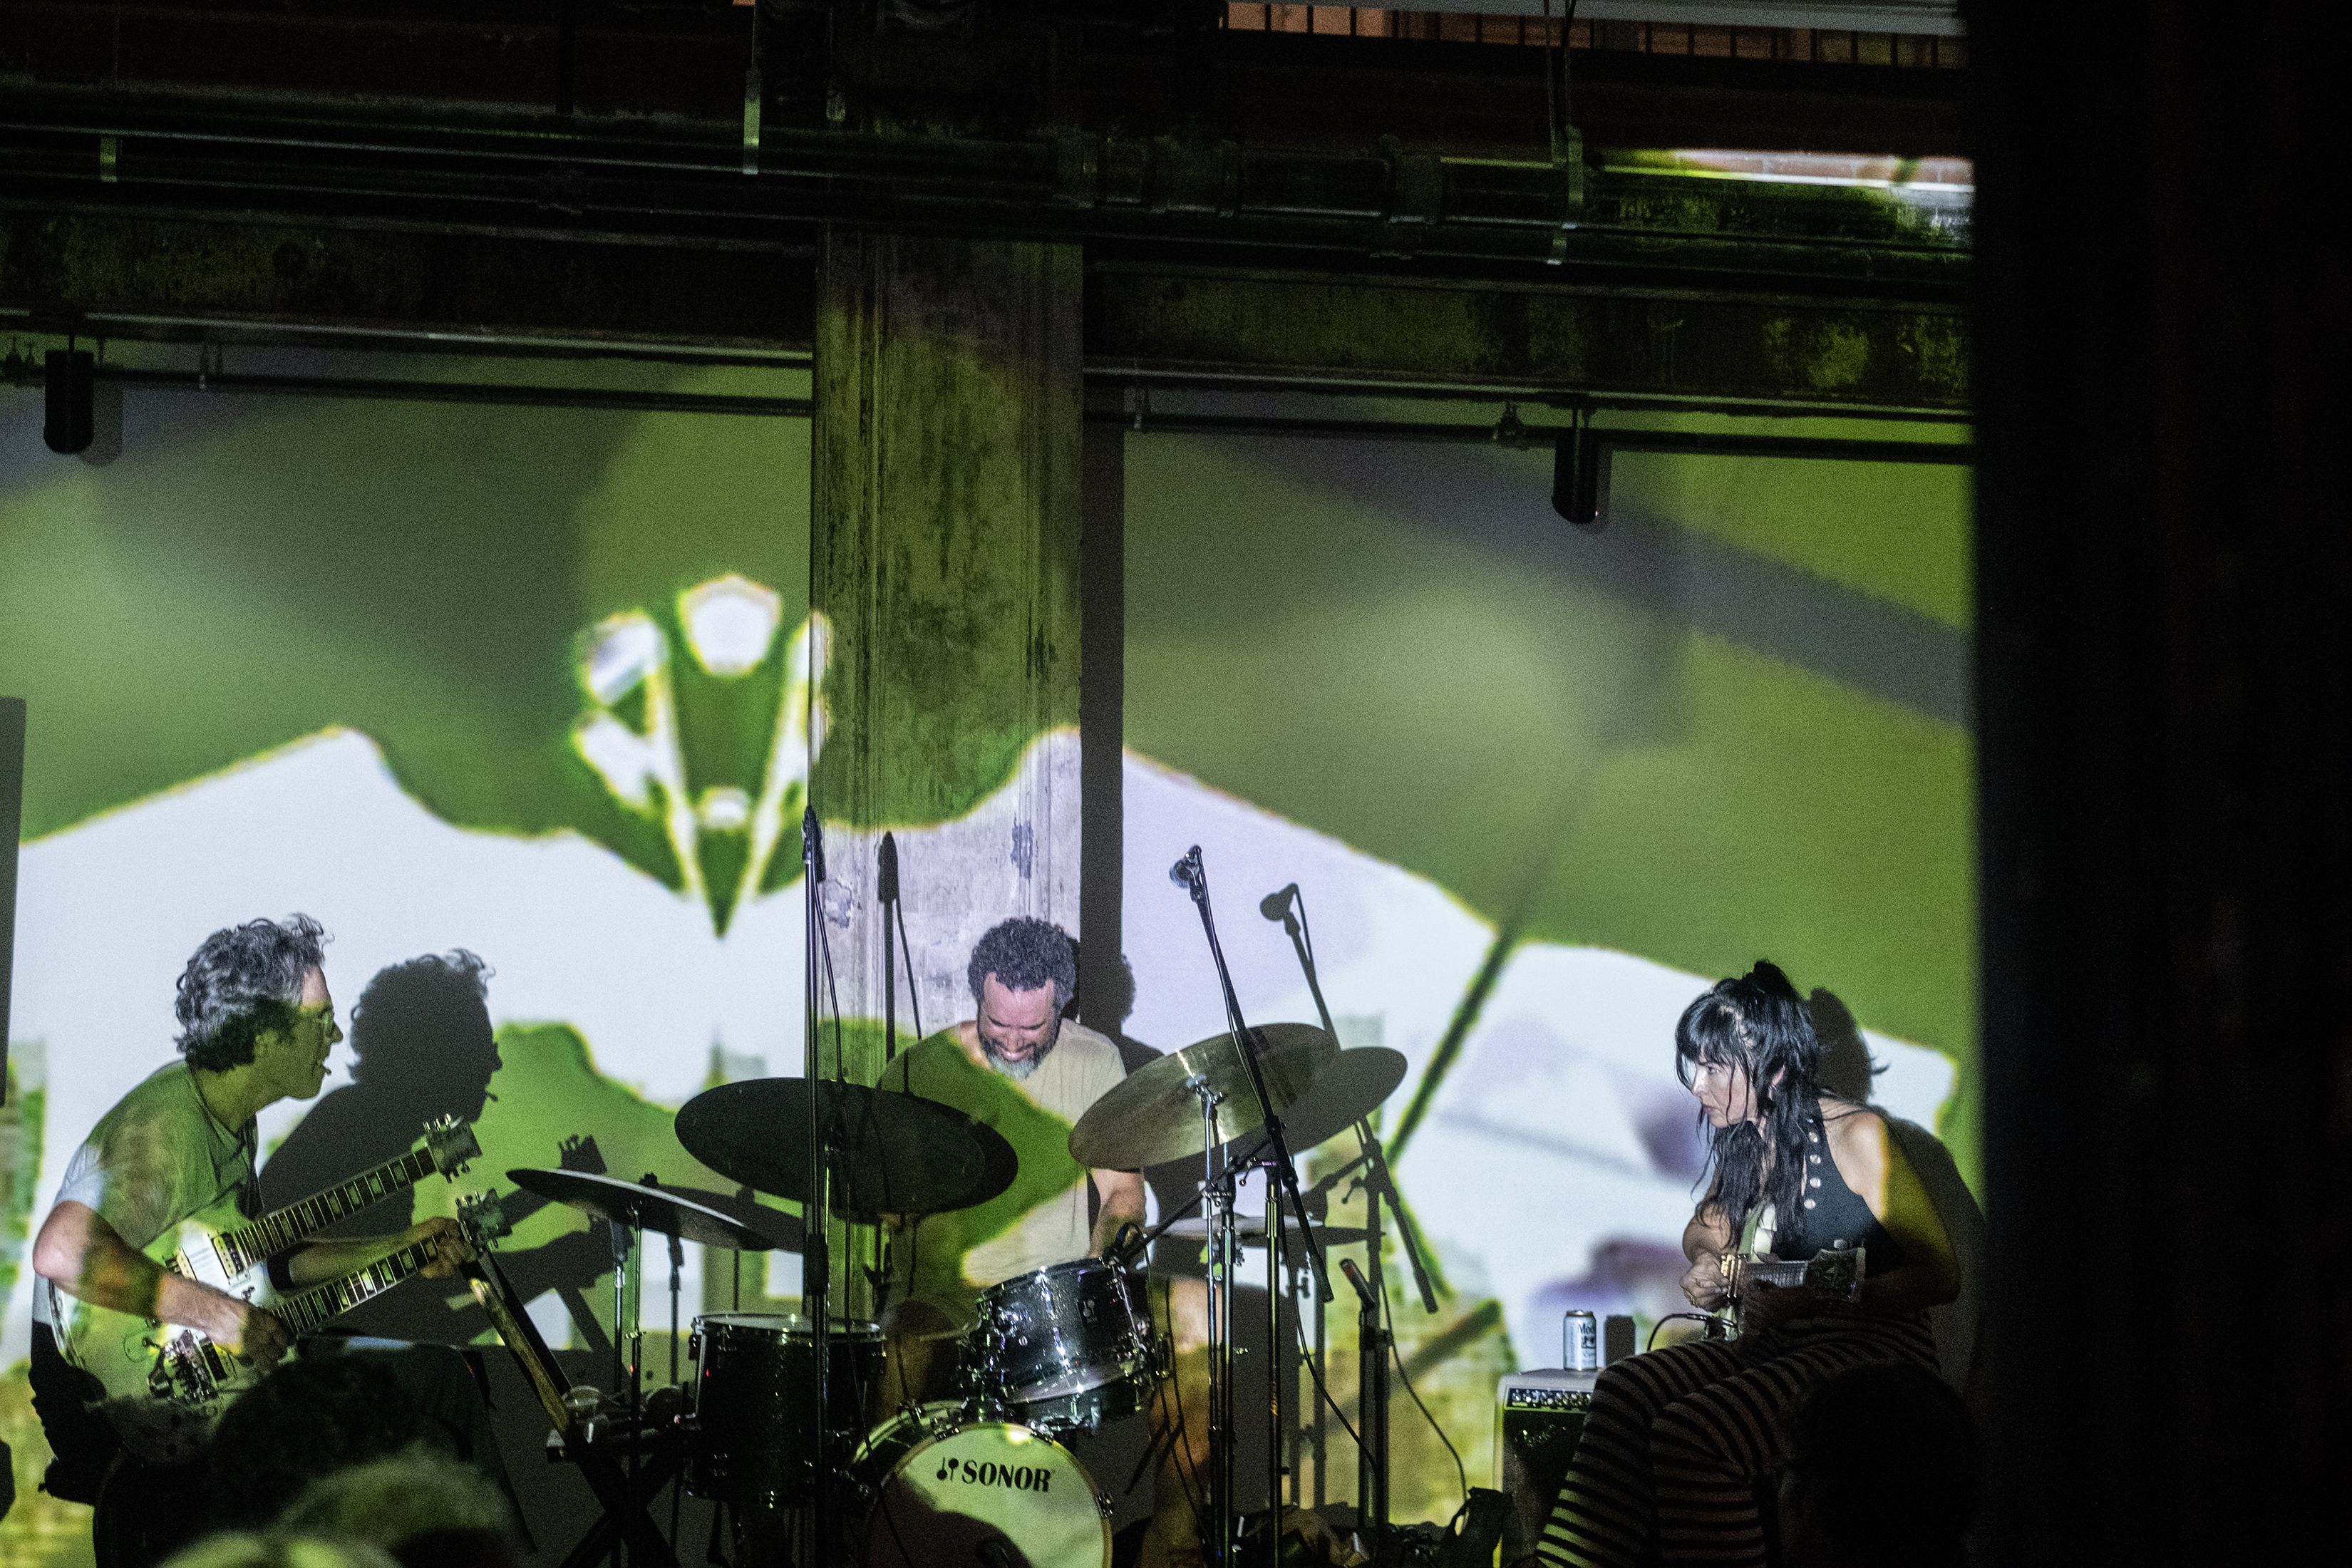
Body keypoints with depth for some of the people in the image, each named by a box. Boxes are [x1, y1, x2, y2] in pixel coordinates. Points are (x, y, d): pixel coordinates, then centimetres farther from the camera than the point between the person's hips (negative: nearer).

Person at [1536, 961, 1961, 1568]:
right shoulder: (1744, 1143, 11)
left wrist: (1815, 1298, -23)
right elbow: (1705, 1230, 31)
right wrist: (1707, 1265, 6)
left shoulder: (1855, 1136, -10)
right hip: (1770, 1343, 7)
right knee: (1624, 1389, -19)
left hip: (1871, 1346, -7)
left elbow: (1939, 1276, -12)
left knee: (1693, 1429, -30)